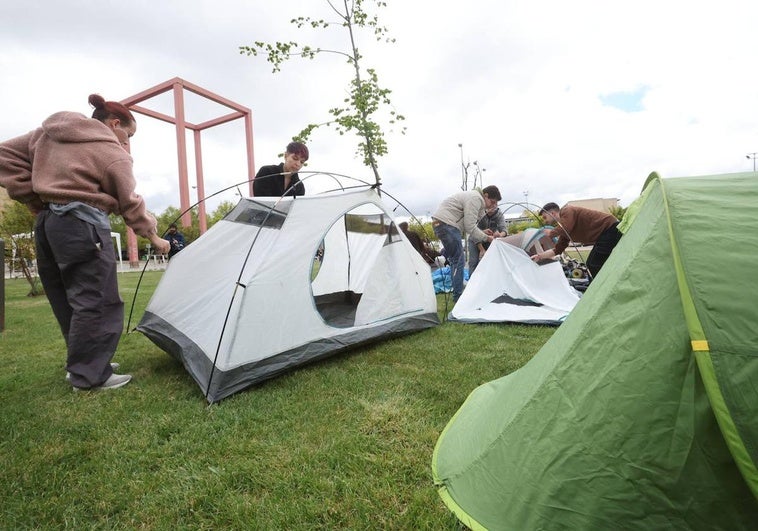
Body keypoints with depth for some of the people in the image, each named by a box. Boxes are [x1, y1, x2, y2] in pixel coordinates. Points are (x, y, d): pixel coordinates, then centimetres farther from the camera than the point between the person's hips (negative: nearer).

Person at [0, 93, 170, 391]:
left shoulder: (48, 134, 18)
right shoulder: (112, 152, -4)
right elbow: (130, 204, -3)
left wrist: (34, 201, 14)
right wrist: (153, 236, 8)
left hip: (47, 223, 9)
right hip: (83, 226, -9)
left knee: (67, 302, 15)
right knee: (95, 302, -3)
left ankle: (83, 363, 26)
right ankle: (89, 377, 3)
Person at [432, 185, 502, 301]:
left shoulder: (476, 199, 20)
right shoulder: (475, 198, -13)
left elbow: (467, 224, 22)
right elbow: (470, 227, -17)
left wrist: (482, 232, 13)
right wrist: (486, 238, -6)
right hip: (446, 223, -11)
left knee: (455, 259, 14)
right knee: (458, 261, -9)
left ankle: (457, 294, 21)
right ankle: (458, 296, -4)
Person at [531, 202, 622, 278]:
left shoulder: (567, 211, -11)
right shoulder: (562, 227, 16)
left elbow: (564, 229, -29)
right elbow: (558, 249, 17)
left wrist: (549, 233, -13)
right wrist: (540, 256, 10)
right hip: (603, 234, 10)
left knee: (595, 266, -13)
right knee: (591, 264, 15)